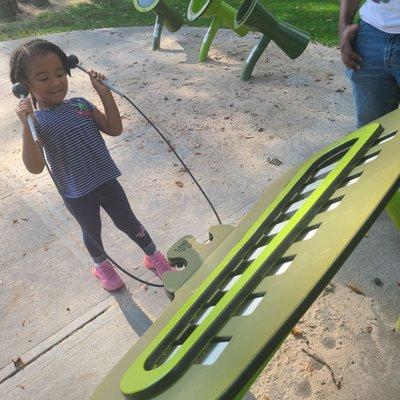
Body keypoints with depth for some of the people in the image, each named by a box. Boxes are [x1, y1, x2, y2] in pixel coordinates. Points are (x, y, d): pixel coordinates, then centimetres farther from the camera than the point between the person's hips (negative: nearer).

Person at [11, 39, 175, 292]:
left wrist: (105, 93, -11)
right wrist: (27, 126, -33)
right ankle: (101, 265, 49)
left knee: (128, 222, 16)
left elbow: (115, 129, -3)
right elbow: (35, 167, -23)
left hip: (107, 180, 3)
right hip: (76, 195, -2)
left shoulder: (80, 104, -2)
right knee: (92, 231, 20)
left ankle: (154, 256, 38)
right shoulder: (35, 121, -13)